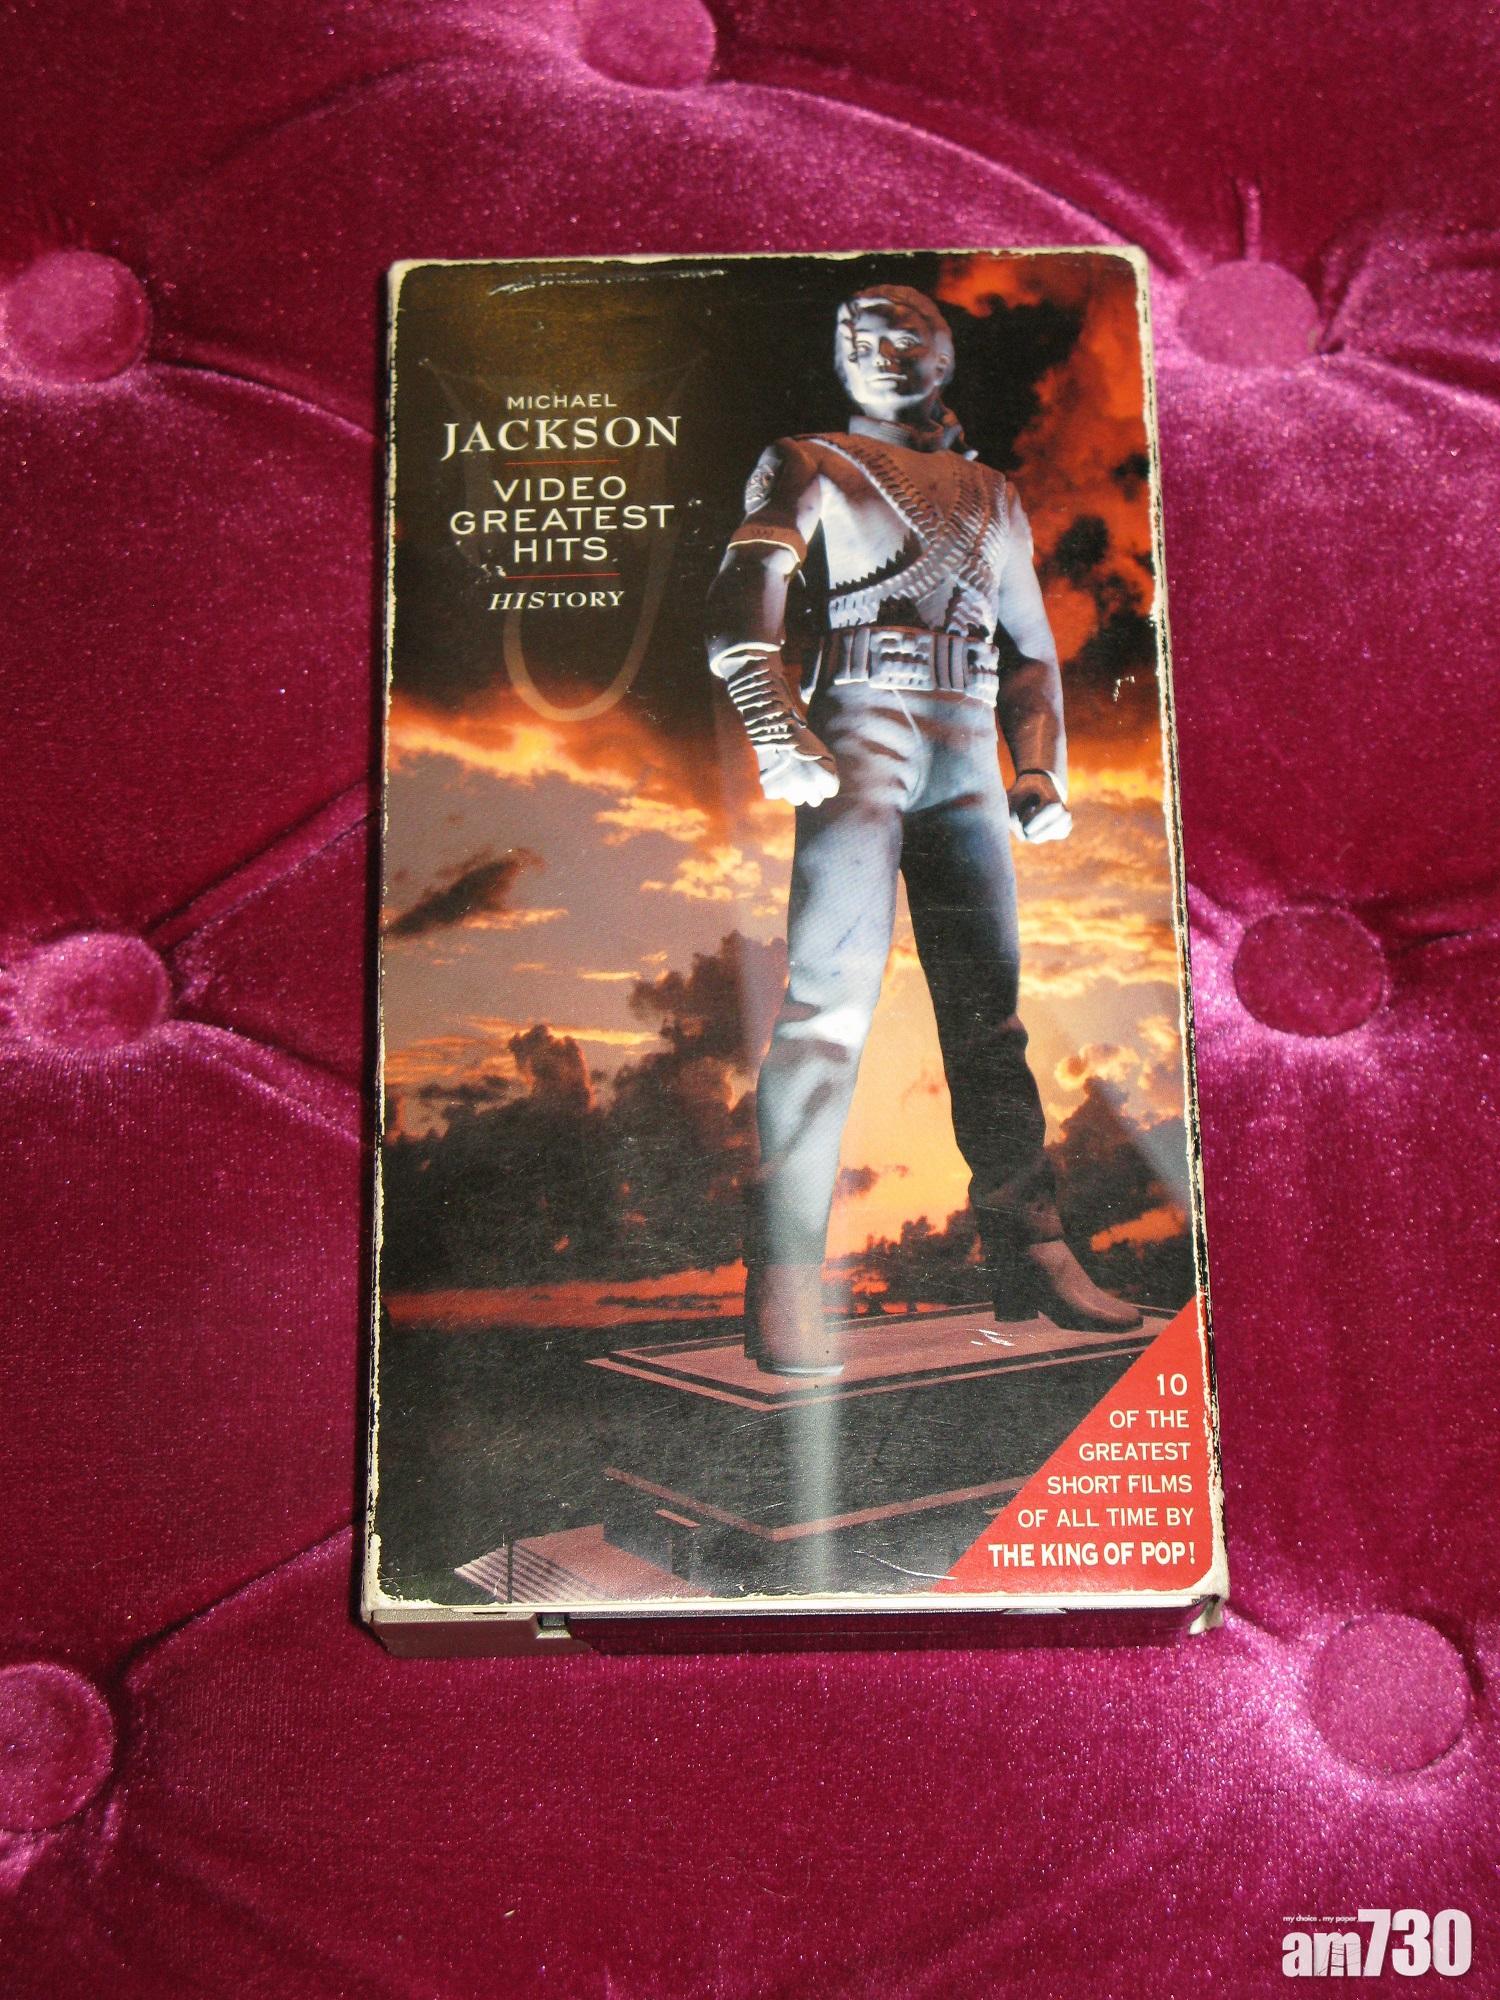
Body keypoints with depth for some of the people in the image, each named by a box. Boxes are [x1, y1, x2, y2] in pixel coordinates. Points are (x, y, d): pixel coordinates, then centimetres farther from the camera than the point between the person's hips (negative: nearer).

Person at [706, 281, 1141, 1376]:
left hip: (968, 759, 5)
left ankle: (1032, 1255, 4)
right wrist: (781, 739, -18)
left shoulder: (996, 497, 27)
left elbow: (1032, 646, 28)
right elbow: (743, 603, -2)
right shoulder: (812, 465, 13)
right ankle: (785, 1286, -16)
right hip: (860, 737, -5)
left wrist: (1042, 769, 13)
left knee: (990, 1008, 1)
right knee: (833, 995, -15)